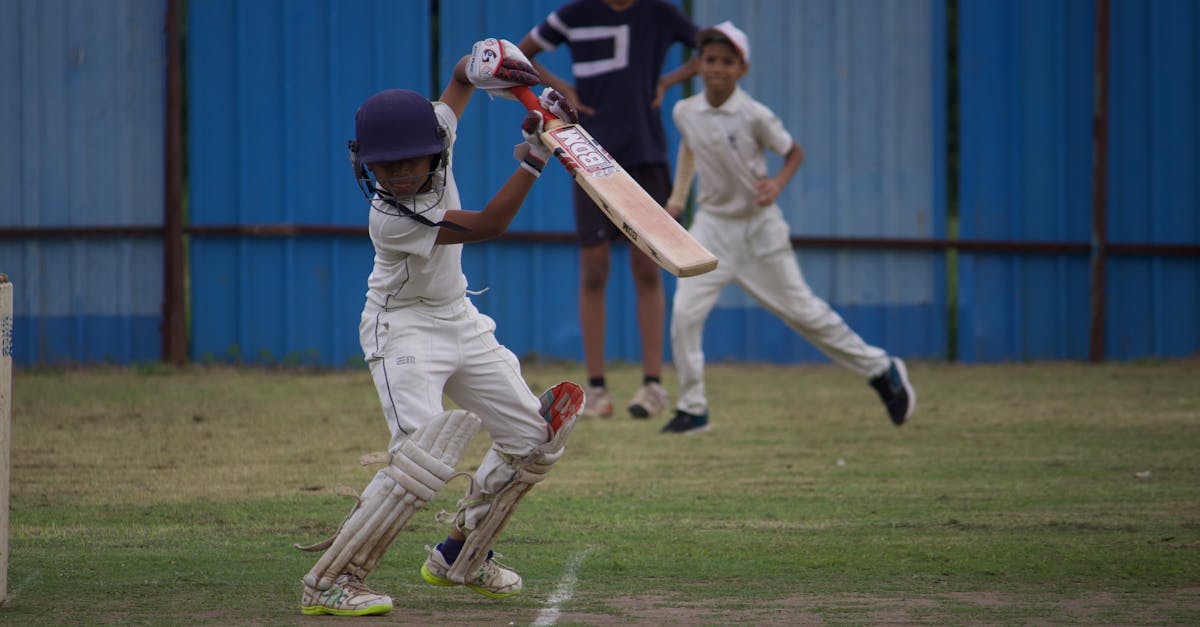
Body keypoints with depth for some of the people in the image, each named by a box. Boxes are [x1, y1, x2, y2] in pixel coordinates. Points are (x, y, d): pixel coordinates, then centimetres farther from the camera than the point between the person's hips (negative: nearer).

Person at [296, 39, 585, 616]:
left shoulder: (435, 134, -13)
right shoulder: (391, 217, -30)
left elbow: (460, 78, 4)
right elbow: (486, 225, -28)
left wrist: (484, 64, -20)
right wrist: (534, 156, -32)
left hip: (459, 323, 8)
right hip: (404, 330, -8)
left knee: (533, 439, 11)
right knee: (422, 458, -25)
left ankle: (460, 557, 27)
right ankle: (329, 583, -21)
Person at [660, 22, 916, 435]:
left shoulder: (754, 116, -17)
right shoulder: (684, 113, -5)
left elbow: (794, 153, -4)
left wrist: (777, 184, -21)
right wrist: (678, 197, 16)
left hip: (758, 226, -3)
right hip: (712, 224, 3)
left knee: (803, 311, 4)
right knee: (684, 313, -12)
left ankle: (881, 370, 22)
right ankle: (692, 408, 0)